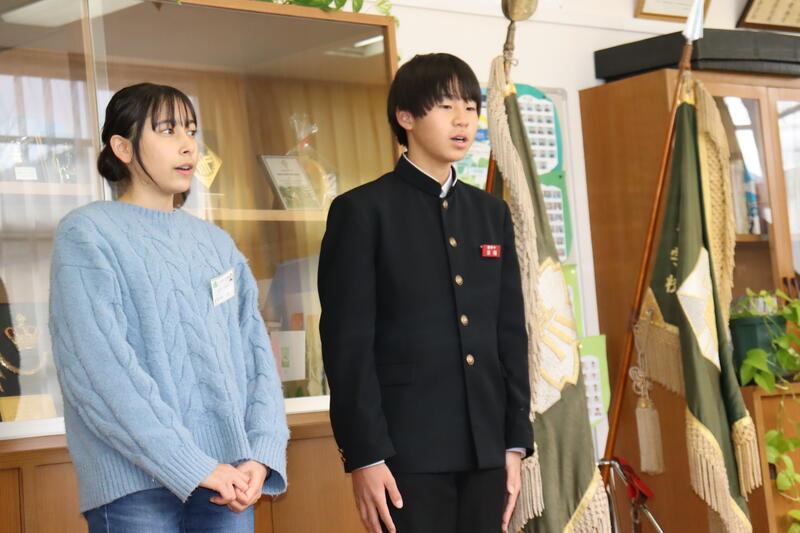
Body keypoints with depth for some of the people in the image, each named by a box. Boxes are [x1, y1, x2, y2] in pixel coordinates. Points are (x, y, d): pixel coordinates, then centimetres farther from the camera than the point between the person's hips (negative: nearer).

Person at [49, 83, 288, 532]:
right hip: (138, 488, -4)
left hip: (231, 484, 5)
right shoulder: (88, 235, -1)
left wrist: (261, 456, -6)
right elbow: (100, 370, -11)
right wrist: (193, 467, -16)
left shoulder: (217, 243, 16)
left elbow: (256, 355, 10)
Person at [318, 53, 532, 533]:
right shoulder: (363, 211, -2)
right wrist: (364, 455, -13)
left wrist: (516, 440, 8)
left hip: (485, 450, 5)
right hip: (408, 453, -5)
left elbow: (511, 334, 15)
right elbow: (347, 343, -7)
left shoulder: (492, 213, 15)